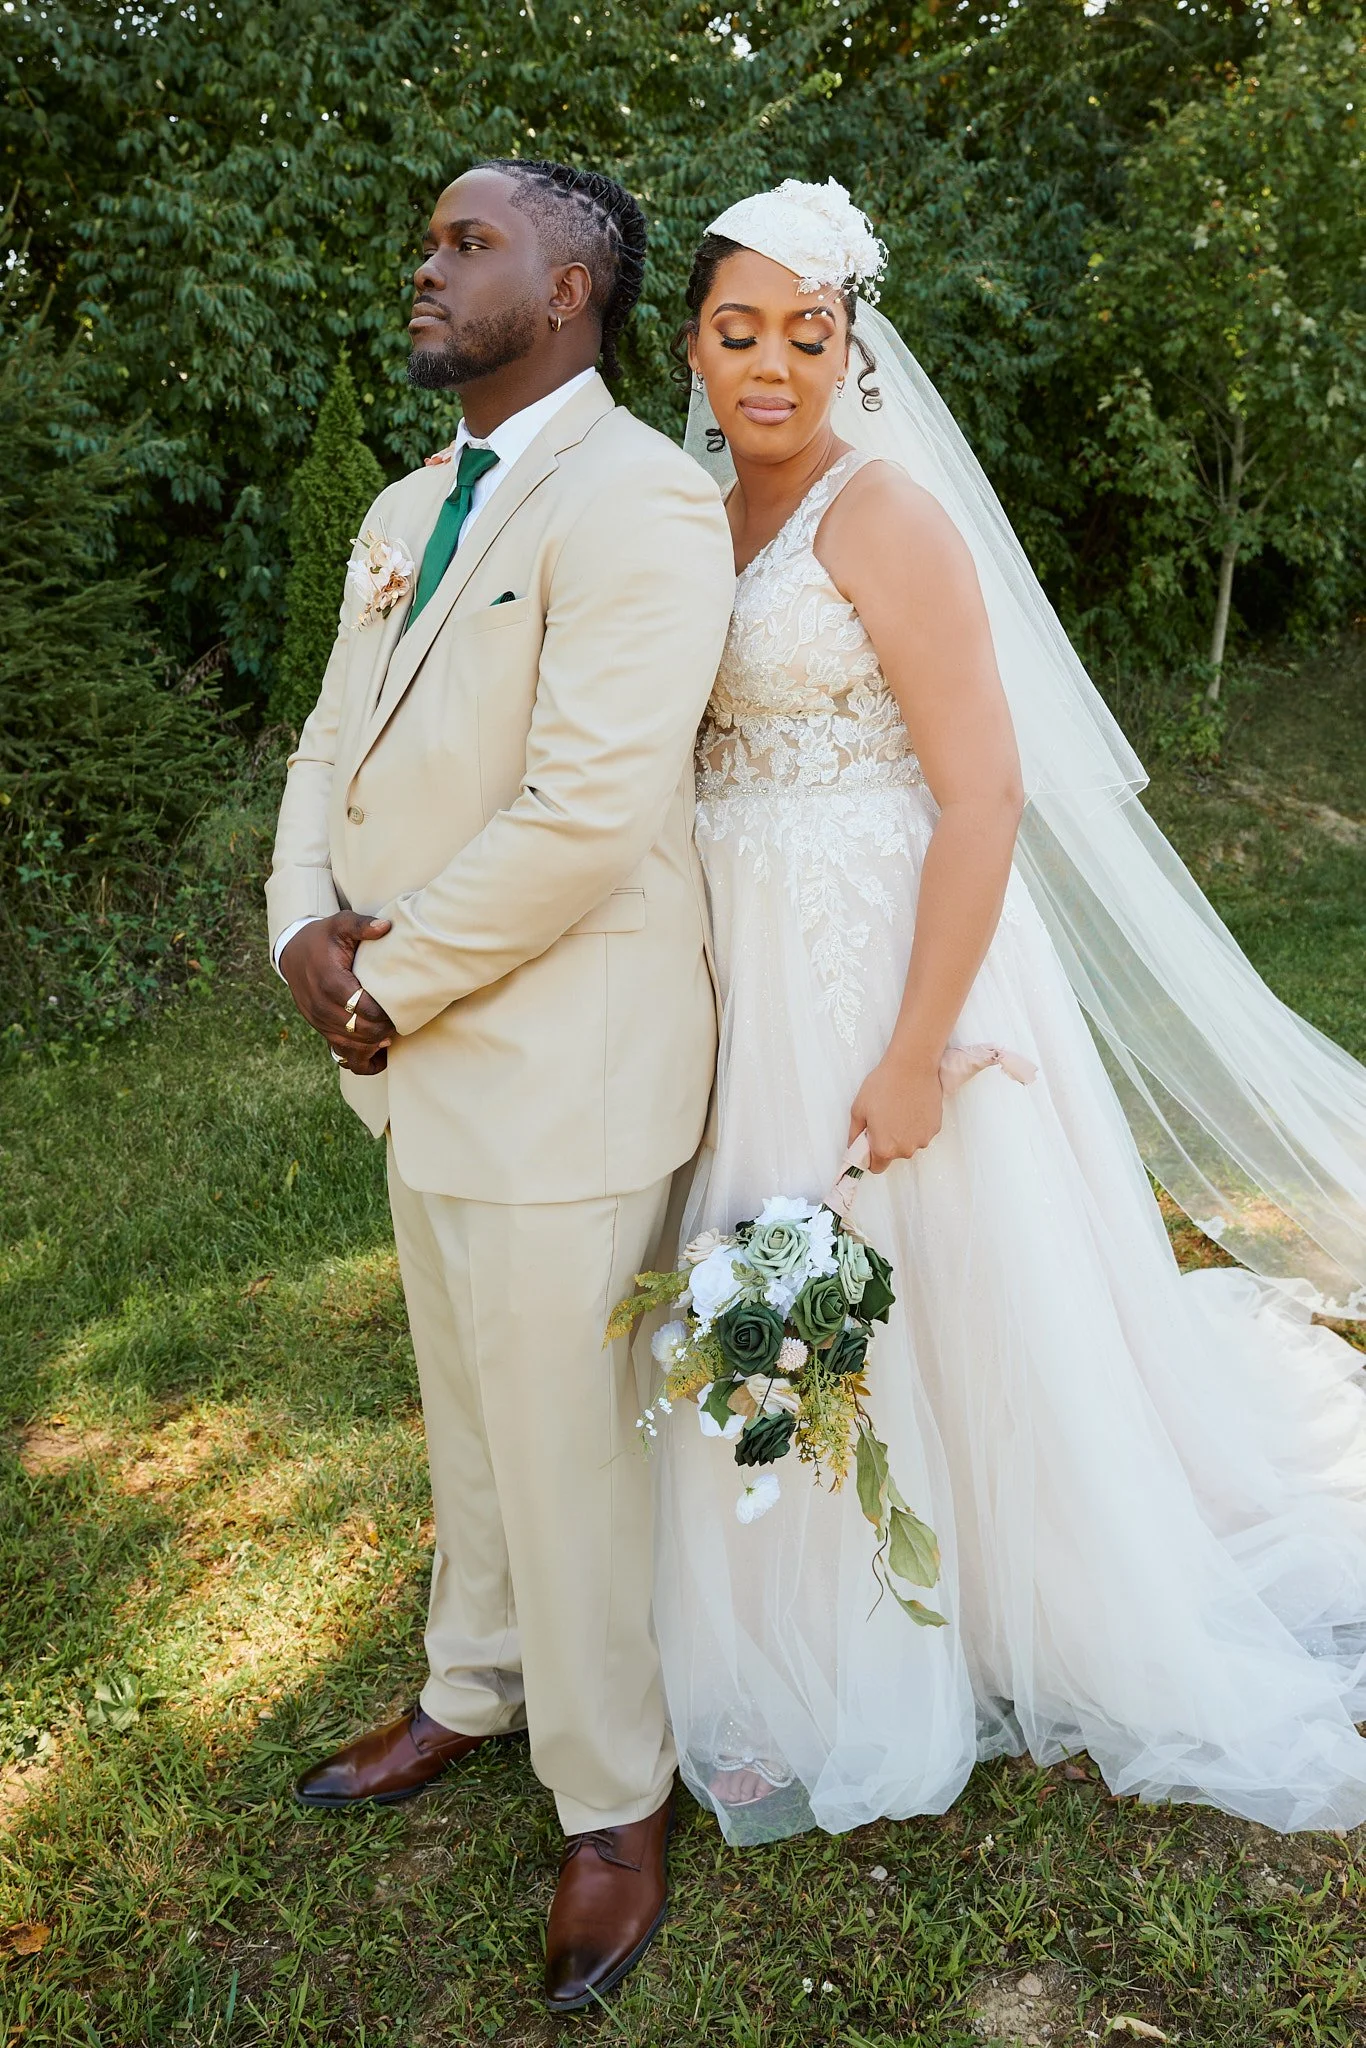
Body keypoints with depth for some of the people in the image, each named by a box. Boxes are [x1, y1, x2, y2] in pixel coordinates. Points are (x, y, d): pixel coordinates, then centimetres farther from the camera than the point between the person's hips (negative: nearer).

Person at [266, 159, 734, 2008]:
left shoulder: (640, 501, -15)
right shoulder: (404, 514, 15)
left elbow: (586, 810, -24)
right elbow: (334, 743, 14)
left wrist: (391, 983, -15)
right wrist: (304, 927, -5)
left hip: (560, 1072, -8)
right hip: (421, 1051, 9)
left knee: (566, 1444, 5)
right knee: (469, 1412, 23)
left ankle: (613, 1800, 28)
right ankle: (477, 1691, 46)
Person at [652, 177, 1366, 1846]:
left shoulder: (886, 513, -13)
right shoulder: (702, 519, 11)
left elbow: (985, 794, -19)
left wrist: (916, 1055, -22)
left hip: (887, 968, -7)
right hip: (747, 981, 8)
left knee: (923, 1307, 8)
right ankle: (817, 1652, 40)